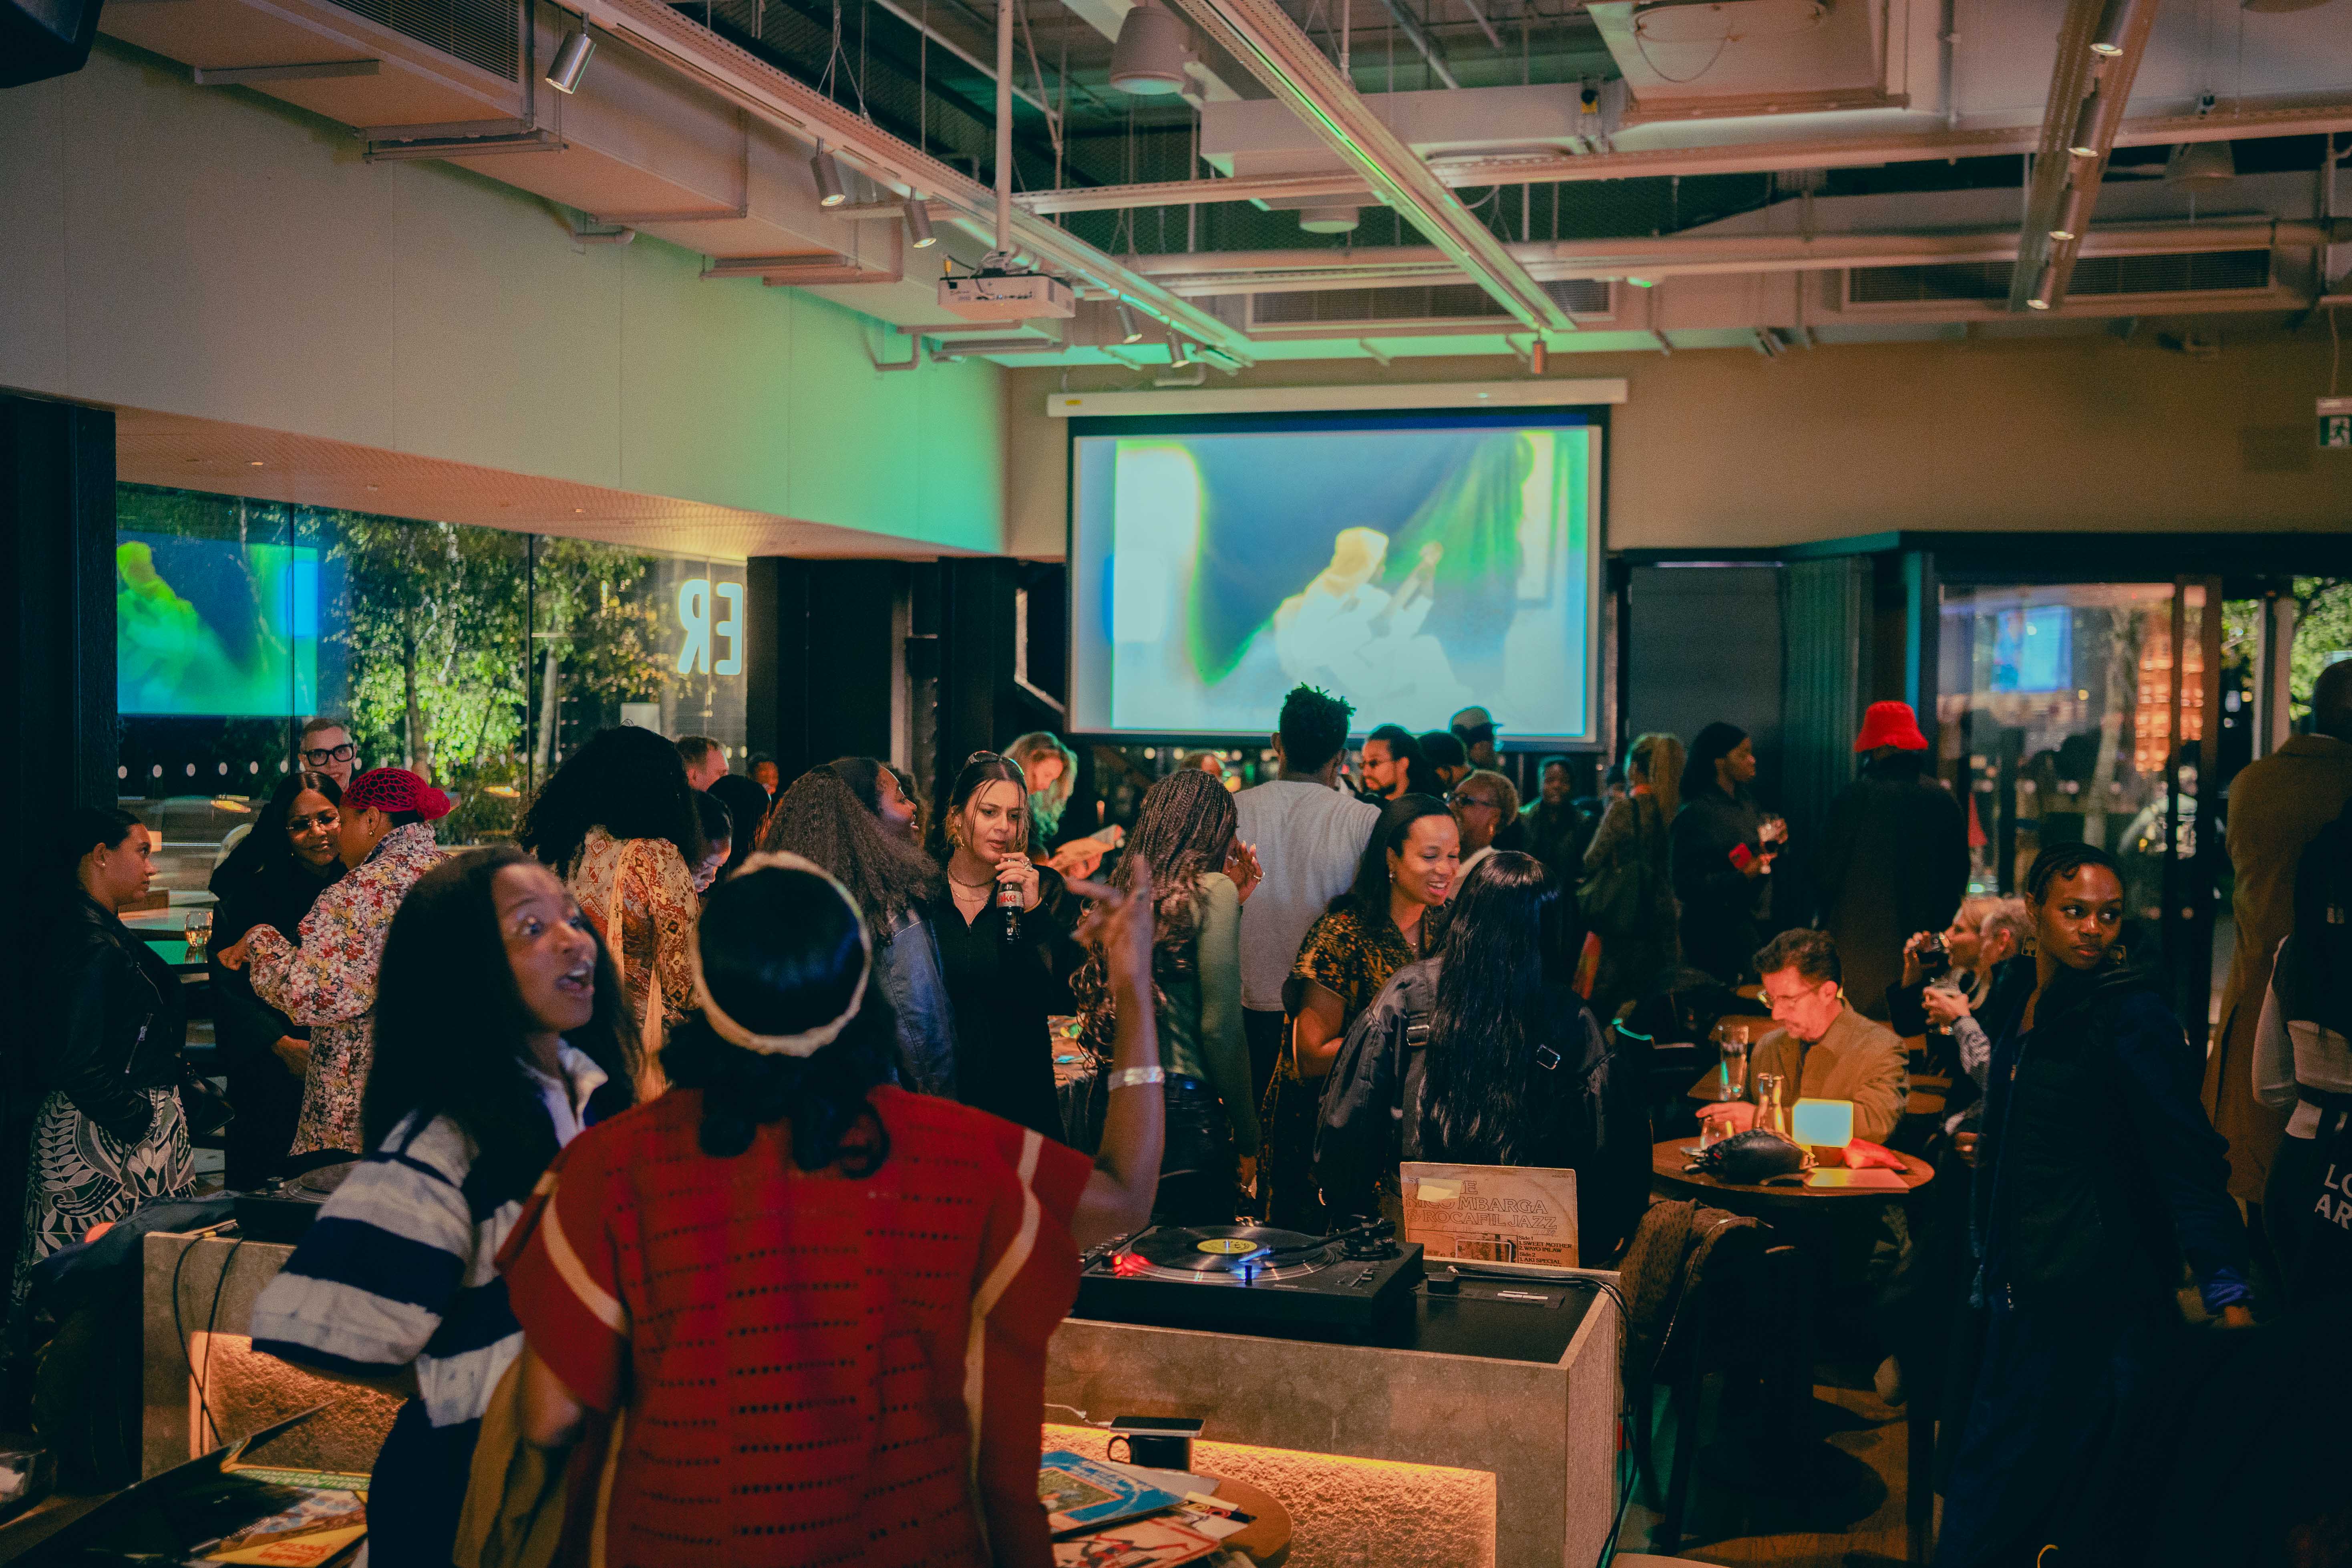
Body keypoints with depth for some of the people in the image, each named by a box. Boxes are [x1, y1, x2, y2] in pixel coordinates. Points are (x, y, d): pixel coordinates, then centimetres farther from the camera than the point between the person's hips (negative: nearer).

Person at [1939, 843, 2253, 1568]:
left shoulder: (2131, 1015, -13)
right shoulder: (2025, 1006, 10)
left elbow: (2187, 1155, -19)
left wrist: (2227, 1290, -25)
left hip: (2088, 1303, -8)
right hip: (2020, 1289, 8)